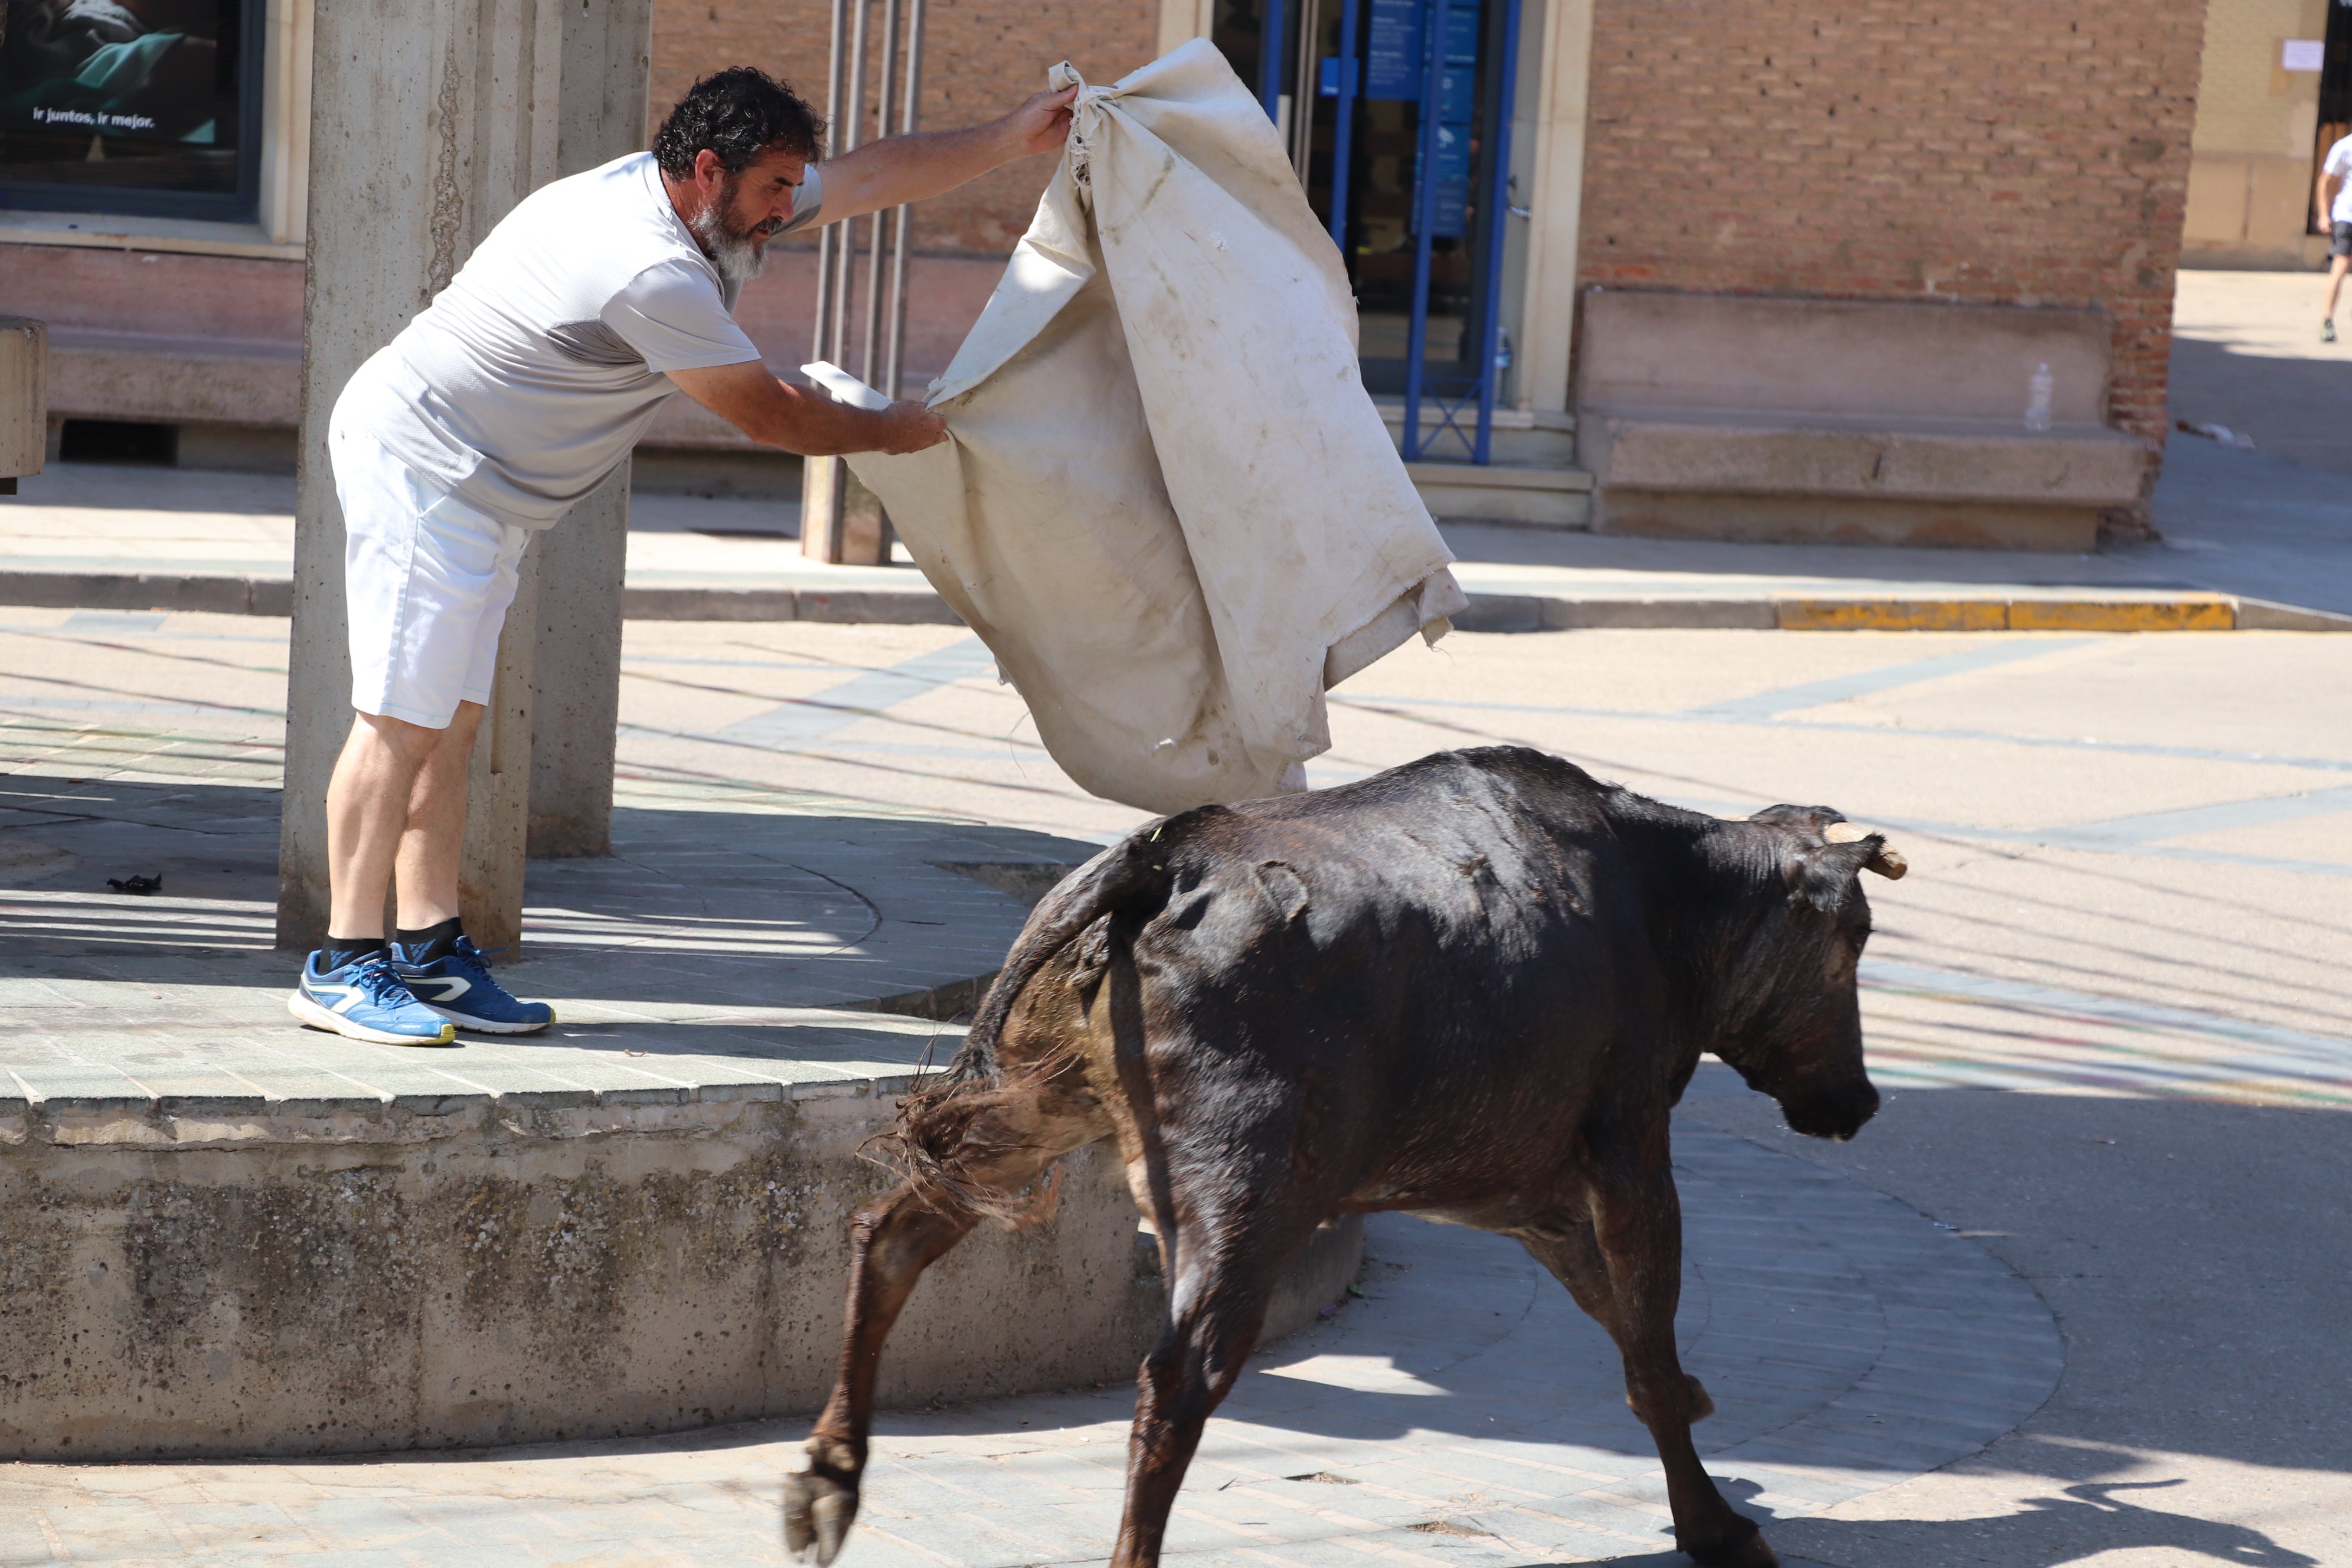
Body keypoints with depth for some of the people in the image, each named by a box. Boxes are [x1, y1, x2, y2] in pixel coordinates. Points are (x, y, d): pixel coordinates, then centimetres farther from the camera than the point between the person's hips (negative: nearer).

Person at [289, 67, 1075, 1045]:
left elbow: (874, 174, 14)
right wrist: (893, 432, 0)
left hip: (477, 489, 10)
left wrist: (1015, 138, 13)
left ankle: (428, 954, 8)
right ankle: (344, 967, -11)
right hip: (417, 460, -10)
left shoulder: (707, 206, 6)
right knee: (403, 719, -12)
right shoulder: (652, 273, -25)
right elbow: (767, 416, -15)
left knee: (450, 721, 7)